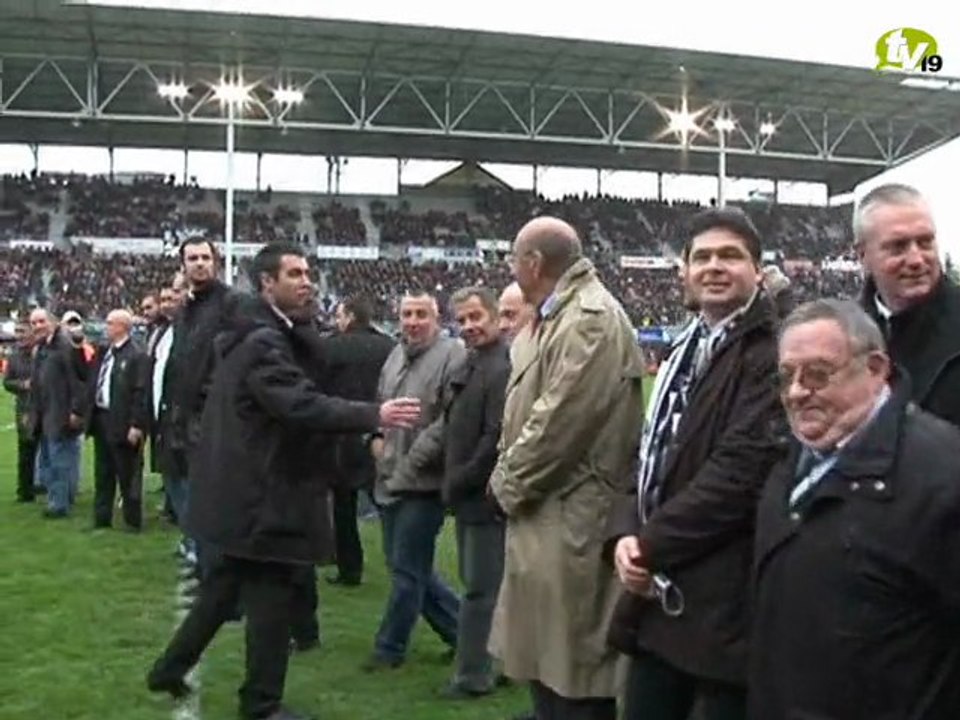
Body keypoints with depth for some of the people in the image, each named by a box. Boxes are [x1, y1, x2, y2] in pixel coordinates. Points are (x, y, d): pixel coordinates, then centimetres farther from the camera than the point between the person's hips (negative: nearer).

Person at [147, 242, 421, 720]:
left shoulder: (257, 335, 12)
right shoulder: (263, 341, -20)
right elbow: (300, 405, -32)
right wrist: (374, 416, -35)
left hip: (245, 486, 11)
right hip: (260, 492, -11)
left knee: (227, 585, 22)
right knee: (272, 596, 1)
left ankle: (170, 668, 32)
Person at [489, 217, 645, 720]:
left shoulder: (591, 319, -17)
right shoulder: (553, 317, 14)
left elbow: (559, 420, -22)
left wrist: (509, 483, -11)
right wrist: (508, 478, 4)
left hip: (570, 520, -10)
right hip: (546, 514, 10)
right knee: (546, 661, 20)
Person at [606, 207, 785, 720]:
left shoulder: (772, 353, -12)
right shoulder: (686, 350, 16)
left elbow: (740, 469, -20)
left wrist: (650, 546, -14)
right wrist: (626, 533, -3)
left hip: (725, 597, -8)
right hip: (660, 590, 8)